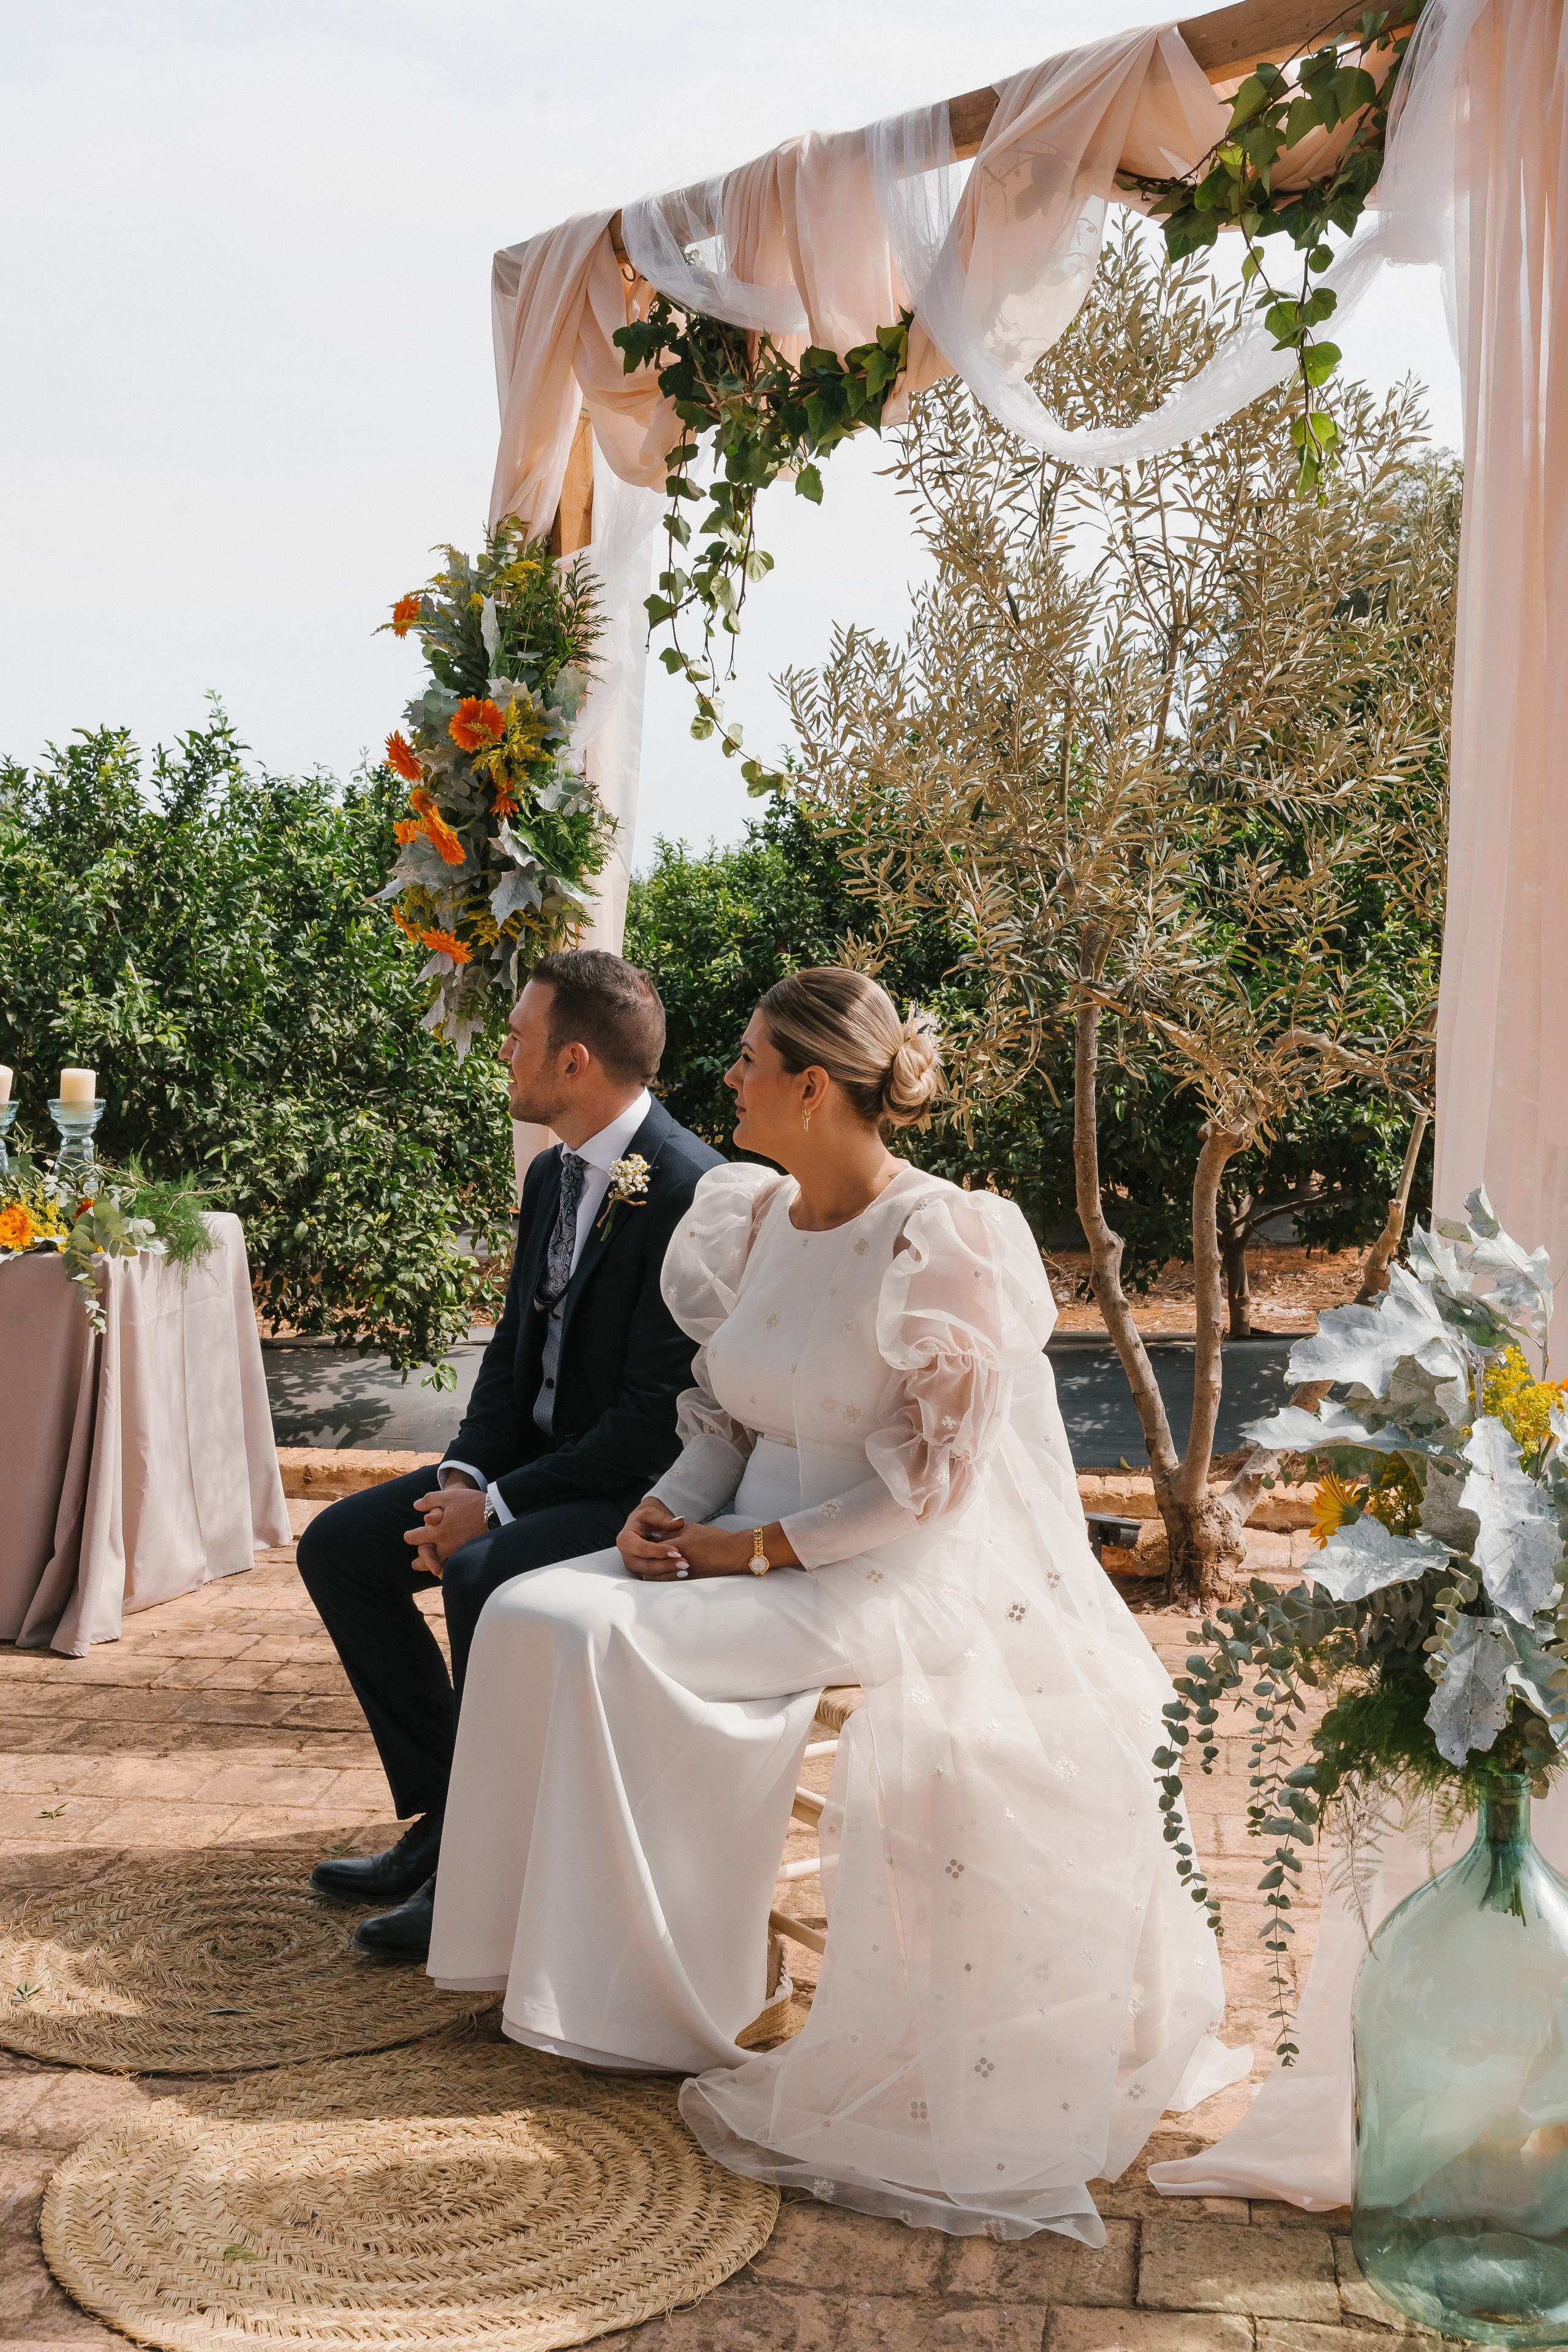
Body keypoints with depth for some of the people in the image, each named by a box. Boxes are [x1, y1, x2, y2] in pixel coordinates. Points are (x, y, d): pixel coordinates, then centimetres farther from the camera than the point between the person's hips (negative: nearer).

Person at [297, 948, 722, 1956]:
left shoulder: (692, 1192, -22)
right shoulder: (553, 1176, 8)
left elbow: (659, 1416, -24)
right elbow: (516, 1347, 13)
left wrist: (499, 1504, -21)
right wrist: (465, 1475, -4)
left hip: (646, 1489, -10)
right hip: (540, 1458, 10)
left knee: (486, 1576, -33)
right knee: (338, 1547, 2)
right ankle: (441, 1815, 9)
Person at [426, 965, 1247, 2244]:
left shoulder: (942, 1241, -15)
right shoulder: (748, 1215, 8)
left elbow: (935, 1479, -17)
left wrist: (760, 1548, -18)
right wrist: (671, 1505, -5)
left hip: (882, 1578, -7)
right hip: (755, 1541, 8)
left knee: (606, 1643, -24)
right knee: (527, 1612, -13)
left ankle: (652, 2000, -6)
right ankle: (566, 1953, -1)